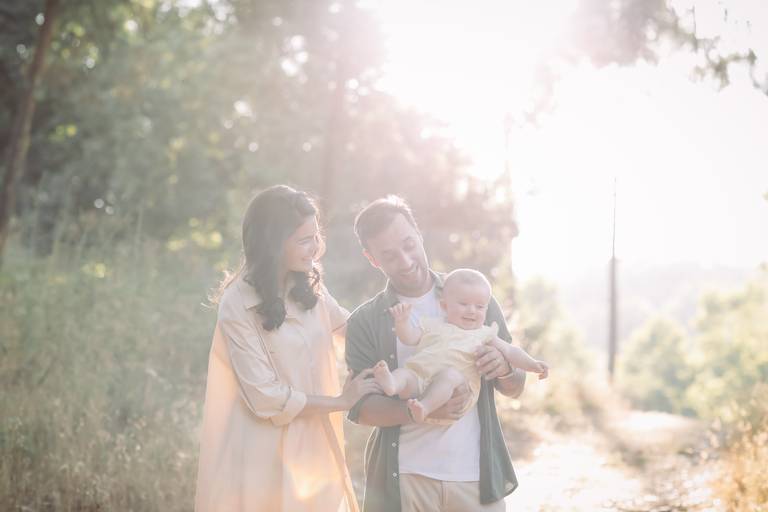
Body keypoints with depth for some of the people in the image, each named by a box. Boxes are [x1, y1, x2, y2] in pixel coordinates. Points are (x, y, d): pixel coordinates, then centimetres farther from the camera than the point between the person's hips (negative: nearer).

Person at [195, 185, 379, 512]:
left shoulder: (308, 285, 1)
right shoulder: (238, 305, -17)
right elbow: (266, 399, -17)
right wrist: (342, 401, -10)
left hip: (312, 446, 6)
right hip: (265, 456, -6)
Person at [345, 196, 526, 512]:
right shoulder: (364, 322, -1)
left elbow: (515, 389, 7)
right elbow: (360, 407, -5)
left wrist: (504, 368, -15)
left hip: (477, 476, 1)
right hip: (402, 479, -1)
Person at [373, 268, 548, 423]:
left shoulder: (484, 334, 23)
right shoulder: (432, 326, 26)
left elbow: (509, 352, 18)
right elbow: (410, 338, 17)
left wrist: (533, 364, 3)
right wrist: (402, 321, -3)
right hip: (419, 378, 2)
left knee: (449, 374, -34)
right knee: (404, 373, -26)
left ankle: (424, 407, -52)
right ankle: (390, 384, -59)